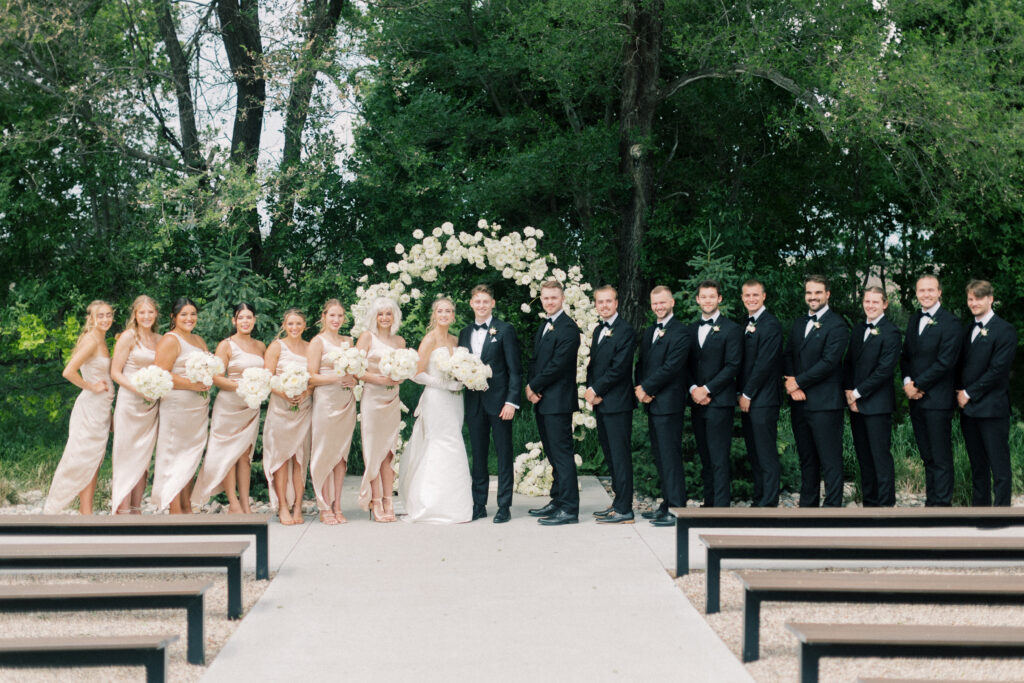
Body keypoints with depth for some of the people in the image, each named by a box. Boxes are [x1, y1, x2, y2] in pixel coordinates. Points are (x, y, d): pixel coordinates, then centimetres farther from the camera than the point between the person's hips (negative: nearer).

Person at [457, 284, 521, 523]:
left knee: (504, 454, 1)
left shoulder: (505, 330, -2)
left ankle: (504, 506, 5)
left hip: (499, 401, -5)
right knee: (478, 456, 10)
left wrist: (512, 401, -13)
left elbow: (514, 369, -6)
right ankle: (479, 505, 17)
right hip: (474, 402, 5)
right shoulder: (465, 333, 13)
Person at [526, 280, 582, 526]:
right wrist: (530, 387, 2)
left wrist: (534, 386, -10)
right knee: (553, 455, 14)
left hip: (558, 401, -9)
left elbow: (558, 364, -18)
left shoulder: (568, 328, -12)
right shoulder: (543, 327, 18)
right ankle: (557, 501, 21)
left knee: (562, 454, -8)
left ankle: (569, 509, -6)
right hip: (542, 401, 9)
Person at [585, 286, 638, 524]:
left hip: (617, 403, -9)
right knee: (610, 454, 12)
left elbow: (619, 368, -16)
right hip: (601, 403, 9)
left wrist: (596, 390, -12)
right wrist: (590, 390, 1)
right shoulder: (598, 331, 18)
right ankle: (619, 501, 20)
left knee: (620, 455, -6)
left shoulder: (626, 331, -10)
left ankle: (624, 510, -5)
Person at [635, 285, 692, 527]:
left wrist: (646, 388, -13)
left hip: (669, 404, -9)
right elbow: (641, 364, 18)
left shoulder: (681, 332, -10)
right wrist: (640, 389, 0)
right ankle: (667, 505, 20)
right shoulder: (648, 333, 18)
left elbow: (671, 367, -17)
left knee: (670, 457, -8)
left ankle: (677, 510, -4)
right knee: (659, 457, 12)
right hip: (652, 403, 9)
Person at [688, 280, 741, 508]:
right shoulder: (692, 330, 16)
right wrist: (693, 389, -4)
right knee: (705, 457, 9)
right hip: (697, 402, 6)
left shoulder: (731, 329, -2)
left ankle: (721, 505, -8)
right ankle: (709, 502, 14)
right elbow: (686, 365, 14)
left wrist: (707, 389, -14)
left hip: (719, 401, -6)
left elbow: (733, 366, -9)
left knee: (719, 458, -8)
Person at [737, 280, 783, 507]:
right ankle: (759, 500, 15)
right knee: (753, 453, 10)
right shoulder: (746, 325, 17)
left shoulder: (771, 325, -10)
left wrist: (747, 395, -12)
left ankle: (769, 504, -3)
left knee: (766, 454, -6)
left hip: (763, 400, -9)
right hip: (747, 399, 9)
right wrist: (741, 393, 10)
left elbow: (764, 364, -15)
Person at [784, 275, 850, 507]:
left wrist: (798, 381, -11)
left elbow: (829, 362, -15)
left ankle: (832, 507, -1)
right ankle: (807, 505, 20)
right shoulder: (798, 324, 18)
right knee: (806, 459, 13)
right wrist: (792, 385, -4)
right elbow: (788, 356, 14)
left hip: (825, 403, -7)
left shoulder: (836, 325, -7)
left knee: (830, 461, -5)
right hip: (799, 402, 7)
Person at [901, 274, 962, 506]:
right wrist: (907, 381, -1)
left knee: (941, 458, -4)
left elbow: (944, 363, -15)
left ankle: (942, 504, 0)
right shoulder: (914, 320, 16)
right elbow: (906, 356, 17)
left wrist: (917, 384, -12)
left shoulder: (950, 323, -9)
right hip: (916, 400, 7)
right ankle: (931, 501, 16)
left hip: (938, 400, -7)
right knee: (927, 456, 11)